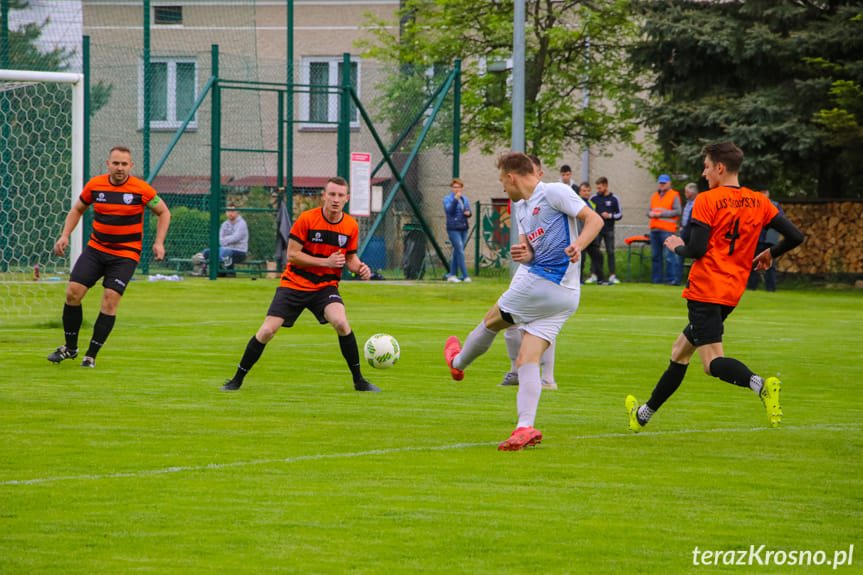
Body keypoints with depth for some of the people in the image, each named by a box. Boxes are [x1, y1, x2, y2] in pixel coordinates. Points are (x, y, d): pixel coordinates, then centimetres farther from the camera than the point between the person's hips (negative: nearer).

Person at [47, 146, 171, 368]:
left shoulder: (141, 189, -9)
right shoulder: (95, 185, -2)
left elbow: (164, 212, 5)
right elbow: (77, 210, 15)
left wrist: (159, 242, -5)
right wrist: (65, 235, 3)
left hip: (125, 254, -3)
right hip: (96, 249, 3)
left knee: (110, 299, -15)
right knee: (73, 292, -8)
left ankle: (91, 355, -3)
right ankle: (70, 347, 10)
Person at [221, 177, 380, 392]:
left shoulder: (351, 226, -1)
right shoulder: (307, 219, -13)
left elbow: (350, 257, 12)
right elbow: (292, 254, -13)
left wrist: (359, 268, -12)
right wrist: (326, 262, -20)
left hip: (326, 287, 2)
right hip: (294, 284, -2)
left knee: (341, 323, -26)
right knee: (267, 331, -10)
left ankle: (358, 380, -11)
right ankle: (237, 380, 8)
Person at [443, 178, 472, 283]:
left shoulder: (465, 198, 15)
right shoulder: (447, 199, -2)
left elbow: (468, 211, 20)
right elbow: (449, 210, -17)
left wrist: (468, 213, -3)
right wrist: (455, 199, -25)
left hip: (463, 228, 6)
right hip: (453, 228, -6)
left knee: (457, 252, 8)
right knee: (460, 252, -10)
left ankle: (452, 275, 14)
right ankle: (465, 276, -10)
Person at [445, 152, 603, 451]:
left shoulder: (554, 193, -6)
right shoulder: (520, 207, 22)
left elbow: (594, 219, -10)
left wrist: (577, 246, -27)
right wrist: (523, 254, -4)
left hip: (541, 283, -9)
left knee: (492, 320, 12)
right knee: (527, 360, 0)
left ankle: (458, 361, 37)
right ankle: (525, 428, -10)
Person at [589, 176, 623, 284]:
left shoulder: (614, 199, 2)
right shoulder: (594, 198, 5)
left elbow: (620, 214, 5)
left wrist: (610, 216, -11)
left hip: (609, 230, -1)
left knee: (610, 252, -2)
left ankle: (612, 275, 0)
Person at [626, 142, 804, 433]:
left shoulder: (706, 201, -10)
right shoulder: (758, 202, 7)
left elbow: (696, 250, -15)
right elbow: (795, 236, 2)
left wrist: (677, 247, 7)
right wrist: (769, 254, 21)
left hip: (705, 291, -8)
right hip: (733, 292, 8)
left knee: (713, 362, -12)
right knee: (680, 352, 20)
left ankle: (761, 385, -41)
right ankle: (643, 415, 31)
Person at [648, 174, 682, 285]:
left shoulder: (674, 196, -1)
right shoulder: (655, 196, 20)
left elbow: (677, 212, -10)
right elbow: (649, 209, 23)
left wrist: (661, 214, -15)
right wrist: (650, 213, -3)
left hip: (667, 230, -7)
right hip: (654, 230, 7)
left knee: (669, 255, -12)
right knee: (655, 255, 9)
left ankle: (673, 279, -11)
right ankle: (657, 279, 15)